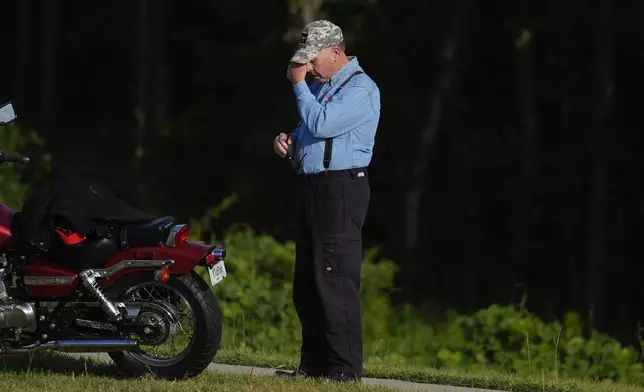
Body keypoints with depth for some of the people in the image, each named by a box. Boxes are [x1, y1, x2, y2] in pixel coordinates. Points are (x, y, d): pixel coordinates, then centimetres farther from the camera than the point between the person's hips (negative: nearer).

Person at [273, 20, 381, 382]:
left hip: (341, 190, -10)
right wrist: (289, 141, 9)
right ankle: (314, 365, 16)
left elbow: (321, 124, -23)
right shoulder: (320, 86, 18)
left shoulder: (360, 88, -12)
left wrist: (299, 84, -12)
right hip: (311, 188, 10)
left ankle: (345, 369, -12)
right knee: (306, 284, 11)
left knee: (335, 282, -13)